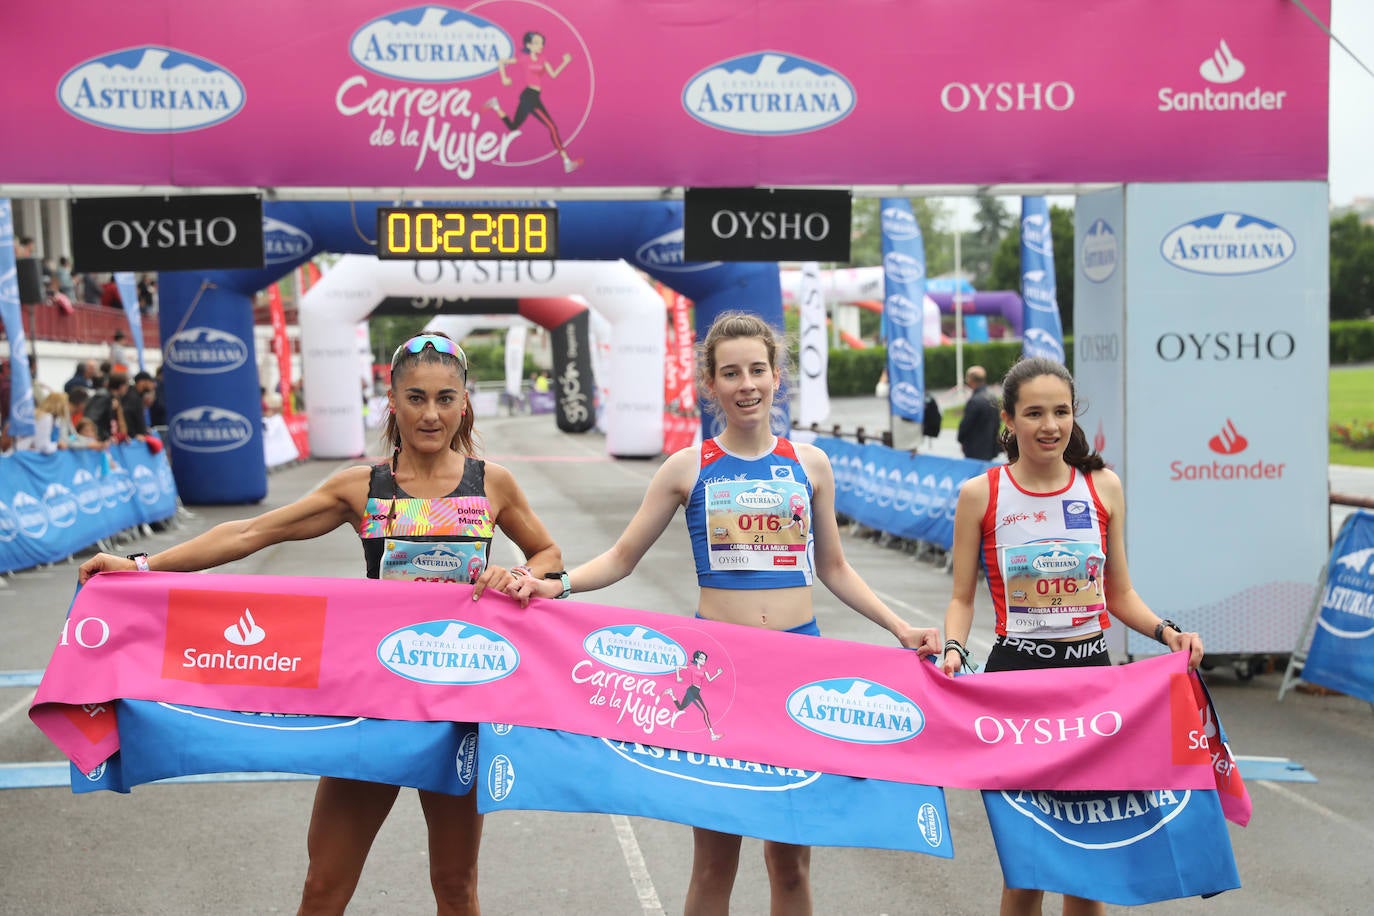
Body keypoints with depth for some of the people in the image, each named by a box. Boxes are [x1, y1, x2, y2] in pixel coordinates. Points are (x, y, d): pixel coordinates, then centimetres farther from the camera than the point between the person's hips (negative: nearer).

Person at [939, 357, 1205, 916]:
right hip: (1016, 672, -2)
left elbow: (1119, 594, 10)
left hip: (1092, 669, 3)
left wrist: (1168, 633, -5)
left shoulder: (1103, 486, 4)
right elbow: (962, 598, 2)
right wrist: (954, 650, -16)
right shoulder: (981, 495, -3)